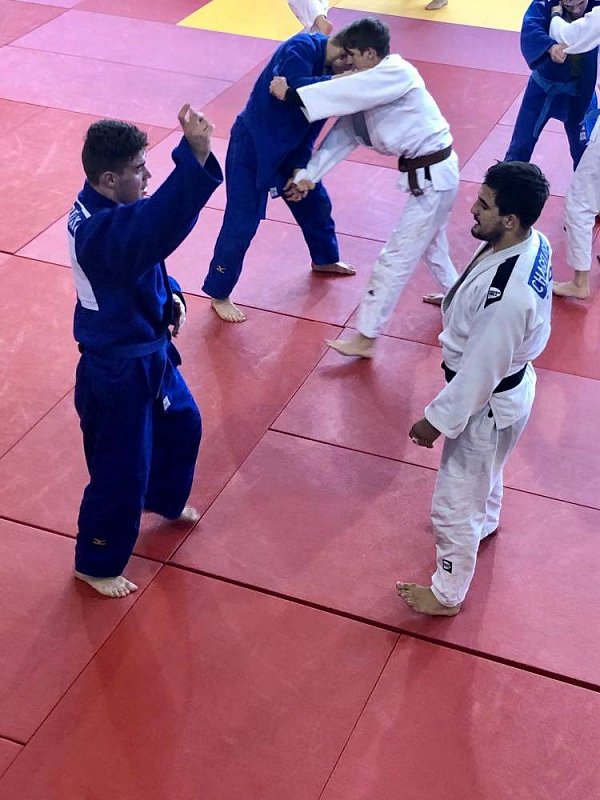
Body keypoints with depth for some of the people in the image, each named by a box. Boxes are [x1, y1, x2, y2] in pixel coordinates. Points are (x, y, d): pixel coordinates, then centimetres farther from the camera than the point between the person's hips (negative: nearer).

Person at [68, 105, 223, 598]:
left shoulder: (103, 208, -2)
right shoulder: (101, 230, -35)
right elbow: (156, 224, -55)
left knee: (181, 423, 29)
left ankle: (165, 500, 57)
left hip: (147, 350, 10)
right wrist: (195, 156, -65)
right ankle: (96, 564, 29)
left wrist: (169, 295, 0)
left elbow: (143, 248, 16)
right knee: (121, 473, 6)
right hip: (118, 369, -10)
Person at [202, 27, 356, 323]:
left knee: (315, 202, 23)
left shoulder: (334, 67, -1)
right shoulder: (303, 47, -24)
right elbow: (295, 89, -41)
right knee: (241, 224, -5)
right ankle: (219, 295, 11)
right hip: (253, 146, -8)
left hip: (291, 148, 8)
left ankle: (324, 259, 51)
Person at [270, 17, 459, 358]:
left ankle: (366, 338, 3)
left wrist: (290, 94, -20)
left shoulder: (398, 73, -20)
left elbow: (345, 92, -27)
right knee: (430, 240, 31)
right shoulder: (371, 90, 8)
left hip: (433, 177, -10)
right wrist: (309, 175, 5)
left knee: (397, 257, -4)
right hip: (431, 172, 10)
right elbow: (344, 133, 9)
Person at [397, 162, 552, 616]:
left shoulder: (506, 295, -40)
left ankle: (448, 594, 34)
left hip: (487, 404, -9)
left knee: (456, 503, 12)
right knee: (485, 471, 36)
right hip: (512, 383, 9)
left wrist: (439, 420, -16)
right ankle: (485, 524, 66)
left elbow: (479, 372, -28)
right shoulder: (534, 243, -13)